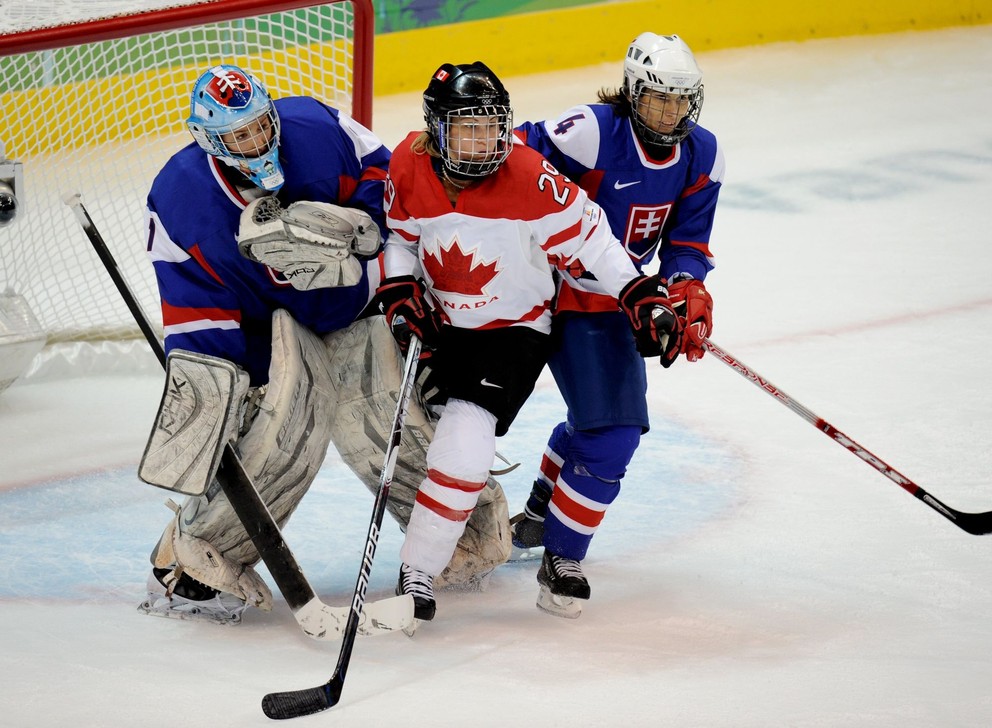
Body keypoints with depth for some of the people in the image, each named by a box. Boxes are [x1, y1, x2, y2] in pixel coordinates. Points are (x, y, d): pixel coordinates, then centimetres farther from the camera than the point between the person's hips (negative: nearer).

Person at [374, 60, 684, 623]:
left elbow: (585, 236, -16)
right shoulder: (409, 165, -13)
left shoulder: (530, 177, -25)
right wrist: (401, 292, -10)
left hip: (515, 328, -5)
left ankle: (420, 568, -11)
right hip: (442, 320, 6)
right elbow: (400, 234, 4)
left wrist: (641, 297, -19)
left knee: (465, 433, -19)